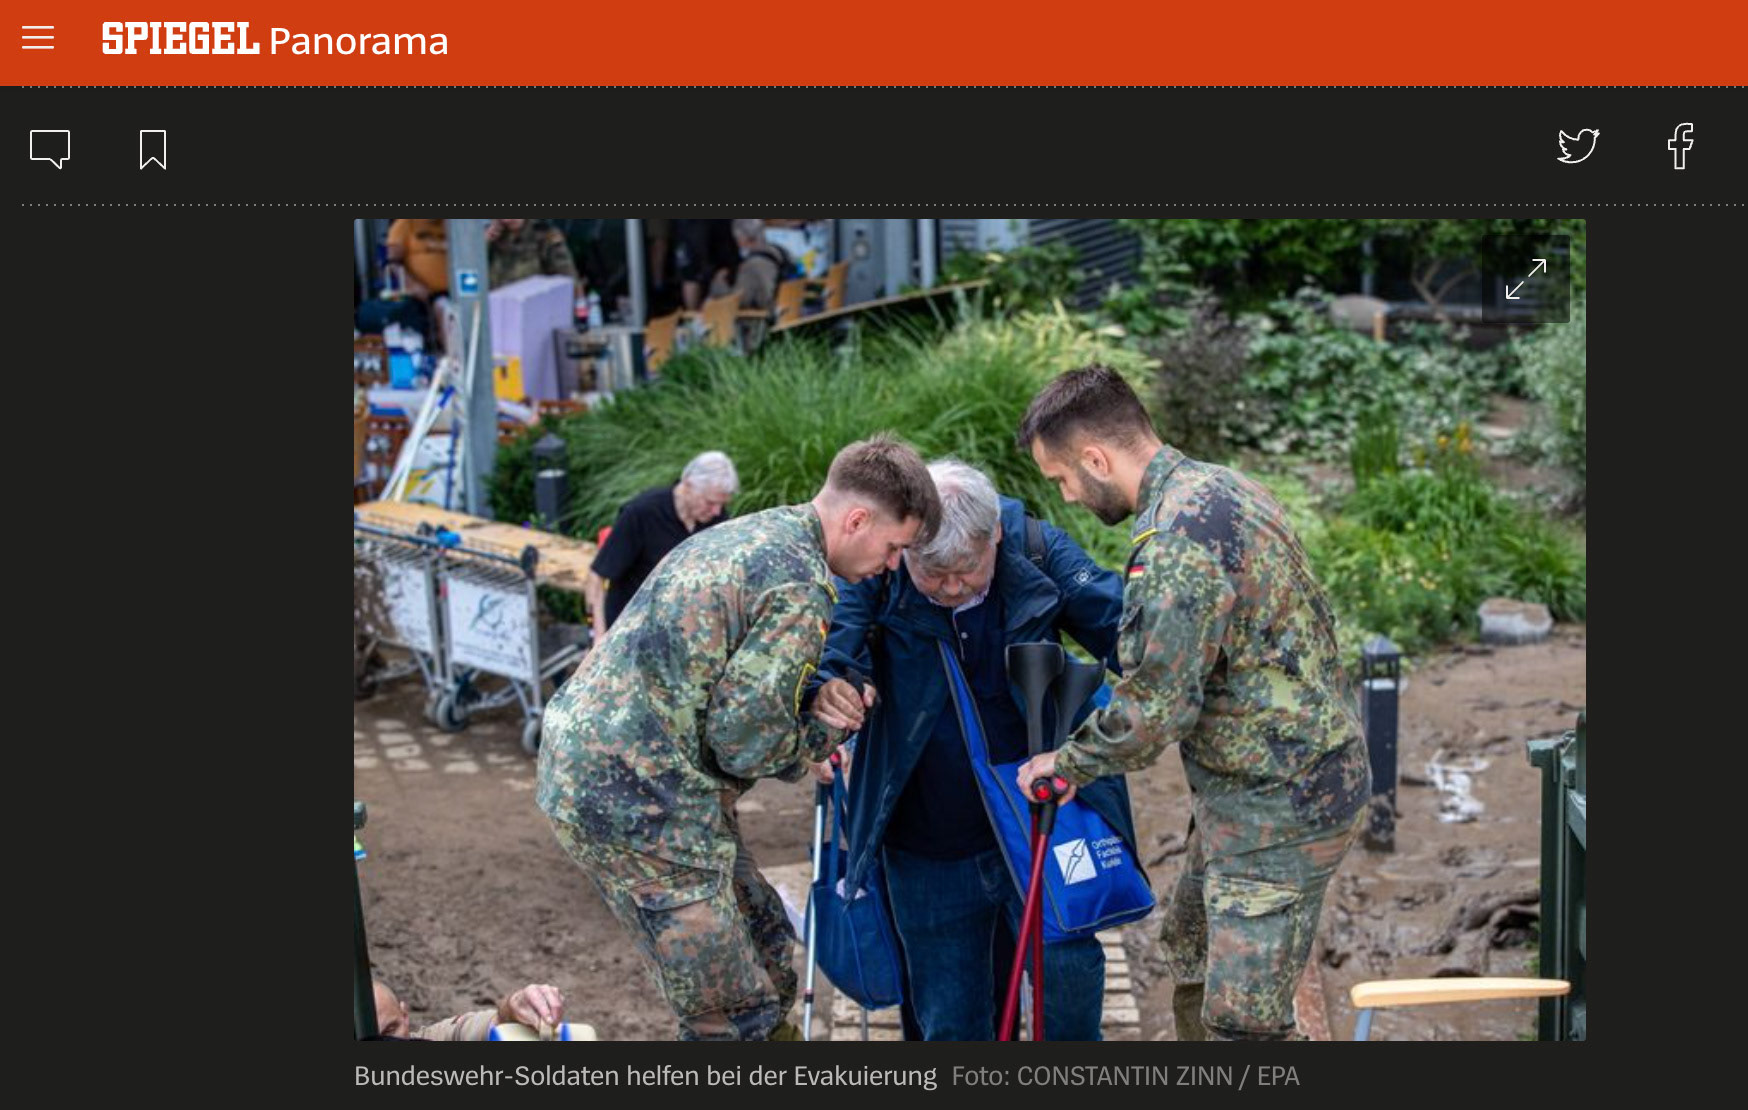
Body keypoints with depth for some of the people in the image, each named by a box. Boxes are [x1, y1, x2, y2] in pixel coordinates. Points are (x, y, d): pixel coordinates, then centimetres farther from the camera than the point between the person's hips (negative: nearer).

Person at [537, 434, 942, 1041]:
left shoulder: (750, 533, 13)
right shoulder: (801, 587, -18)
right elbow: (742, 740, -18)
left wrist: (821, 709, 5)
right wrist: (815, 737, 2)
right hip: (637, 801, -10)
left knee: (766, 947, 21)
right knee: (736, 1016, -1)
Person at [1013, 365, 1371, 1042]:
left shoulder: (1177, 539, -26)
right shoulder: (1216, 487, 8)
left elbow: (1156, 707, -24)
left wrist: (1065, 763, -7)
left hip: (1279, 807, -11)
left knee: (1240, 1019, -5)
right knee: (1193, 964, 24)